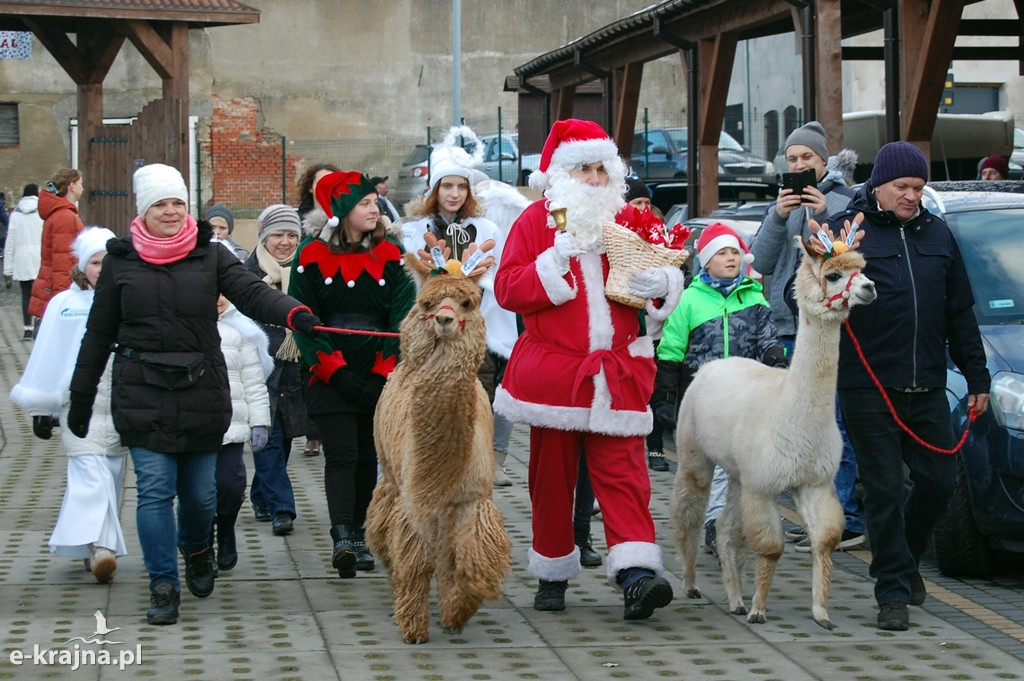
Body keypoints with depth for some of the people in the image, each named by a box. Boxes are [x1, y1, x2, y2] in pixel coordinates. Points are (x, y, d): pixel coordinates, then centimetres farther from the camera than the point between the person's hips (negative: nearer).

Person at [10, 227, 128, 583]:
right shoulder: (64, 304, 3)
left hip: (122, 404, 1)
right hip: (79, 403, -1)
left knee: (111, 475, 1)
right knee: (90, 473, -6)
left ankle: (94, 546, 3)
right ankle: (99, 546, -11)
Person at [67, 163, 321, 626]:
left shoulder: (210, 256, 4)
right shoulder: (121, 261, 4)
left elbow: (252, 293, -12)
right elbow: (98, 335, 9)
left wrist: (293, 313, -32)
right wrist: (80, 398, 10)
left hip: (202, 394, 1)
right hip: (141, 396, -1)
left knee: (200, 491, 7)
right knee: (154, 490, -6)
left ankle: (196, 549, 39)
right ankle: (163, 586, 4)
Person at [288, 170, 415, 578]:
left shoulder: (389, 256, 5)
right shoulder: (312, 258, -1)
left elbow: (402, 319, -1)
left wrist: (382, 374, -11)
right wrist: (335, 372, -13)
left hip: (379, 377, 3)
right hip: (331, 378, -3)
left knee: (367, 456, 8)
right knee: (341, 454, -13)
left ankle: (357, 535, 18)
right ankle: (342, 539, -22)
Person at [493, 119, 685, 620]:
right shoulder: (535, 221, 3)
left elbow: (666, 272, 15)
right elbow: (506, 289, -5)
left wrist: (660, 283, -8)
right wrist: (554, 262, -17)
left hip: (616, 372, 1)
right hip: (551, 368, -1)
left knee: (622, 468, -9)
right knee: (551, 473, 7)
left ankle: (637, 573, -20)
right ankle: (553, 573, 21)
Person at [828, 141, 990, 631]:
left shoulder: (936, 234, 14)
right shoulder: (847, 229, -2)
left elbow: (960, 312, 18)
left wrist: (976, 375, 15)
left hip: (927, 387, 5)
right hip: (868, 386, -4)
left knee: (938, 480, 5)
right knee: (884, 490, -2)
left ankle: (905, 558, 31)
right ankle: (893, 591, 7)